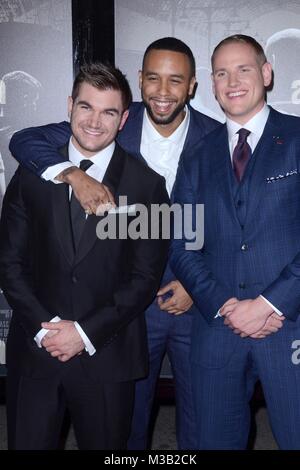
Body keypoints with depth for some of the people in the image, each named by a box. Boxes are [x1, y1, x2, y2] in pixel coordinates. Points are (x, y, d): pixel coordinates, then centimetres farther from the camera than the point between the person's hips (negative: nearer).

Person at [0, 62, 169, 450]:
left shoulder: (147, 184, -3)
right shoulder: (32, 174, 3)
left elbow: (145, 277, -5)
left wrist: (86, 331, -11)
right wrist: (42, 327, -10)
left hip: (107, 356, -1)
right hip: (34, 350, 2)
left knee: (105, 444, 13)